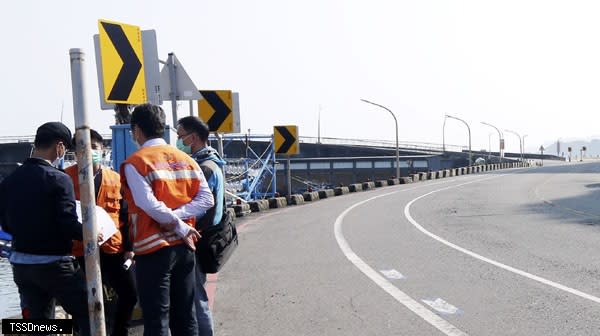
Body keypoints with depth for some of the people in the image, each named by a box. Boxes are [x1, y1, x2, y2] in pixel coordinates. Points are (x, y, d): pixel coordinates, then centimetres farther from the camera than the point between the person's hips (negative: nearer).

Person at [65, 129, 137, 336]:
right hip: (80, 250, -2)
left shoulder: (115, 179, 8)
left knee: (129, 294, 7)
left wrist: (128, 246, 6)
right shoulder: (67, 177, -1)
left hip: (113, 248, 3)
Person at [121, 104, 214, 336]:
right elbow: (206, 199, 1)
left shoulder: (134, 162, -7)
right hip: (184, 246, 6)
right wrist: (178, 217, -6)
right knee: (185, 316, 15)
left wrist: (181, 228, -10)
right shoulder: (185, 159, 9)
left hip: (154, 249, -5)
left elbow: (149, 205, -19)